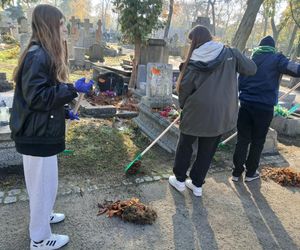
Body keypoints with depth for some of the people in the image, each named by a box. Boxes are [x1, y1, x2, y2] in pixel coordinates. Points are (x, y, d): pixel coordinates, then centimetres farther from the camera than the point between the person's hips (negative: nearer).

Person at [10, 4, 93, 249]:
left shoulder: (44, 54, 12)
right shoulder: (38, 56, -20)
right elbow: (36, 97, -24)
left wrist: (64, 112, 13)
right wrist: (72, 89, -23)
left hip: (41, 131, 10)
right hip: (38, 134, -10)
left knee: (43, 182, 25)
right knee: (44, 184, 4)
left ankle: (42, 216, 46)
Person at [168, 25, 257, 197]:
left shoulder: (194, 61, -9)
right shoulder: (230, 53, -3)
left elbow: (184, 88, -3)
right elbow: (252, 69, 4)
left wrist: (184, 106, 15)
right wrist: (237, 61, 21)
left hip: (197, 111, -2)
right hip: (221, 114, 3)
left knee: (185, 145, 19)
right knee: (207, 151, 16)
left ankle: (180, 179, 30)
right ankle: (197, 185, 28)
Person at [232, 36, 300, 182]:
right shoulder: (276, 59, 0)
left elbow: (239, 83, 13)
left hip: (246, 104, 3)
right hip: (265, 107, -3)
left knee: (242, 139, 10)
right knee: (258, 141, 11)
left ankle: (237, 172, 15)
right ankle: (250, 173, 21)